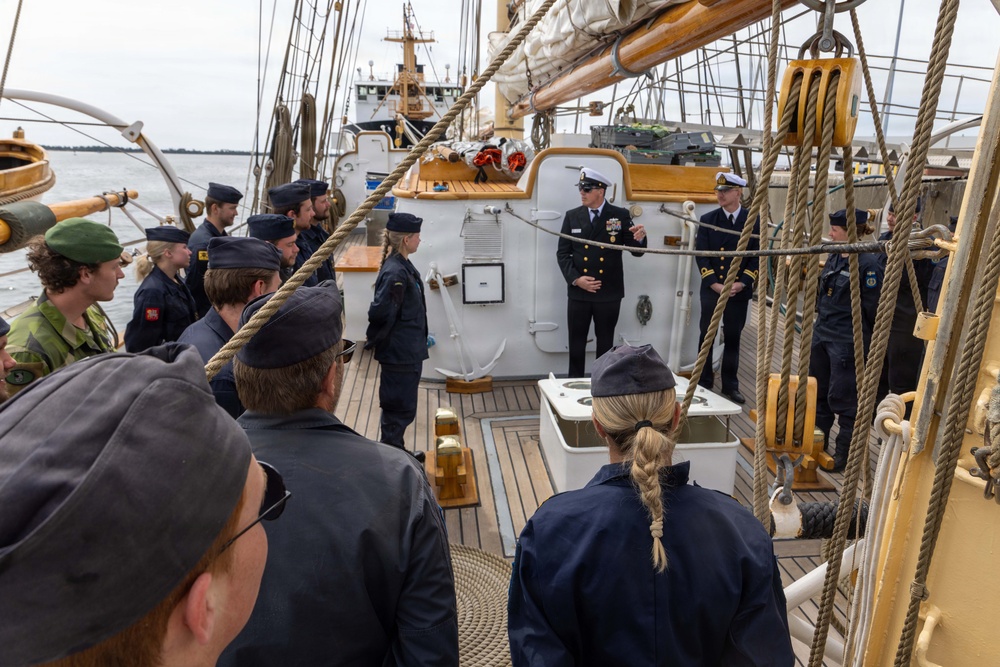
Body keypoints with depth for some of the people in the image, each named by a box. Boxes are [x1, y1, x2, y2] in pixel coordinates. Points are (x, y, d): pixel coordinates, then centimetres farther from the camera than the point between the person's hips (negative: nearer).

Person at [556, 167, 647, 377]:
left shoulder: (621, 216, -2)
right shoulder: (572, 216, 2)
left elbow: (636, 251, -3)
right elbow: (562, 253, 3)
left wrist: (639, 238, -26)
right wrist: (575, 279, -11)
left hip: (609, 293, -1)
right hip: (579, 292, 1)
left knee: (605, 343, 11)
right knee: (576, 343, 9)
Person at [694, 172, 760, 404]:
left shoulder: (753, 221, 2)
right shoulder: (707, 220, 3)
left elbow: (757, 257, 0)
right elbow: (701, 255, -2)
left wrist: (741, 283, -12)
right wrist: (715, 284, -11)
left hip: (739, 291, 0)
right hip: (711, 289, 0)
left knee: (733, 338, 8)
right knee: (706, 336, 3)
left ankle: (730, 386, 17)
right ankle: (704, 383, 14)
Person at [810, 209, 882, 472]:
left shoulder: (868, 263, -16)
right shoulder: (834, 256, 8)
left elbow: (872, 307, -14)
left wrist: (865, 339, -8)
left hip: (847, 341, -9)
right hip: (822, 333, 9)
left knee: (843, 398, 0)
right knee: (817, 391, 16)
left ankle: (845, 452, 14)